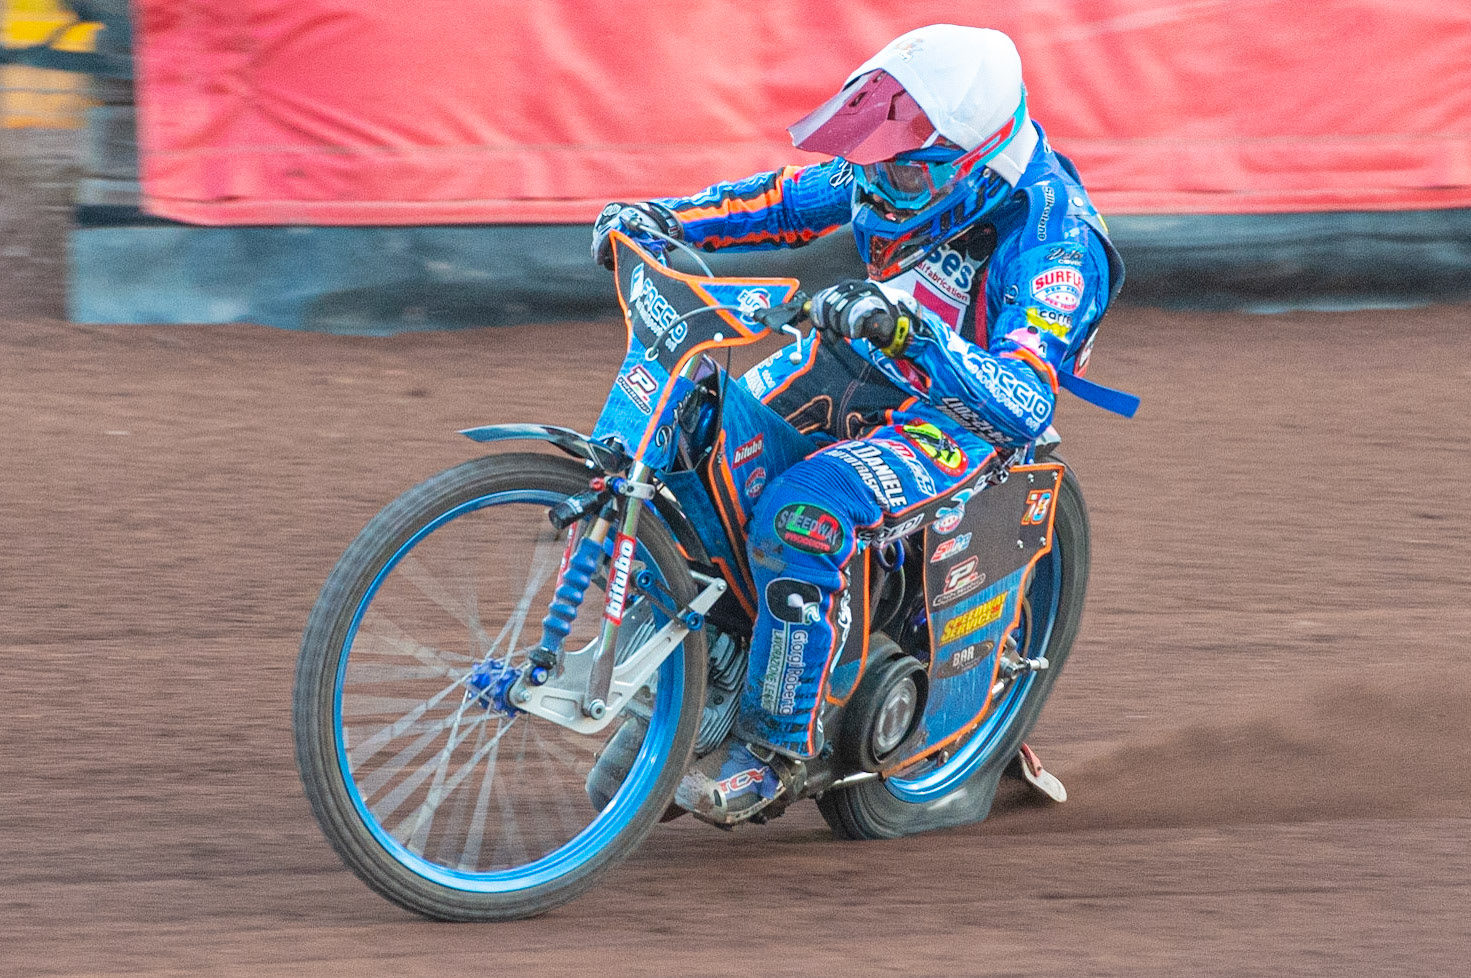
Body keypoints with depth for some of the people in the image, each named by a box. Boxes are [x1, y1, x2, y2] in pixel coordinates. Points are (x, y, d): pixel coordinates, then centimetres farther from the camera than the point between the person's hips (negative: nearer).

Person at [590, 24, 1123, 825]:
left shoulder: (1055, 241, -30)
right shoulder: (903, 167, -10)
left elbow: (1025, 405, -40)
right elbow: (789, 200, 9)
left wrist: (911, 334, -55)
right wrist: (665, 219, -6)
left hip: (964, 413, -8)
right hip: (862, 365, 8)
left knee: (802, 514, -33)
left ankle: (775, 742, -17)